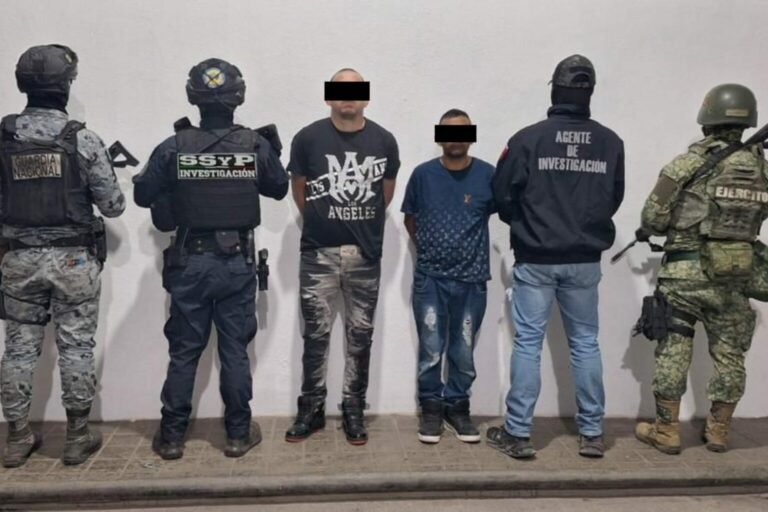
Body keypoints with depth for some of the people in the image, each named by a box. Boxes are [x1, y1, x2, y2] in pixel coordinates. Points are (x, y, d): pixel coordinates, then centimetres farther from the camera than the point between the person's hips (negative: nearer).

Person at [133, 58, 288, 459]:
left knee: (184, 351, 10)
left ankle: (172, 436, 19)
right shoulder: (257, 146, -6)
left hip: (190, 262, 0)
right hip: (238, 262, 0)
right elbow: (279, 189, 9)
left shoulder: (173, 148, -8)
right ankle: (238, 434, 18)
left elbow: (143, 195, 1)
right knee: (235, 350, 9)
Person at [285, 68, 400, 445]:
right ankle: (311, 409, 20)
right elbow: (299, 188, 8)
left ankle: (353, 411, 21)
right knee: (316, 334, 6)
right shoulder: (308, 138, -4)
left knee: (360, 335, 8)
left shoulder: (383, 141, 0)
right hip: (318, 252, -1)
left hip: (365, 254, 2)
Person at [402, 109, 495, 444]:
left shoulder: (487, 174, -2)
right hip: (430, 278, 0)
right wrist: (427, 248, 7)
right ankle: (431, 408, 20)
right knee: (431, 352, 3)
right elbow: (410, 218, 12)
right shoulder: (423, 174, 0)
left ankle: (458, 407, 26)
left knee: (464, 352, 9)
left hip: (472, 279, 0)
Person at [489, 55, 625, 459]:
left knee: (528, 343, 3)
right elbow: (614, 199, 9)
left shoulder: (528, 138, -10)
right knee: (585, 343, 12)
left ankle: (518, 434, 8)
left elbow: (503, 196, -4)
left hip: (535, 259, -3)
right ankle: (591, 434, 19)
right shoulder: (610, 143, 0)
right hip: (584, 259, 3)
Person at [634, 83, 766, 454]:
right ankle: (718, 431, 23)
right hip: (735, 275, 4)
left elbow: (653, 217, -9)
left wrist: (651, 231, 12)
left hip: (685, 273, -3)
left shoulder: (688, 163, -9)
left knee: (673, 351, 4)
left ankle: (666, 432, 10)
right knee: (729, 355, 13)